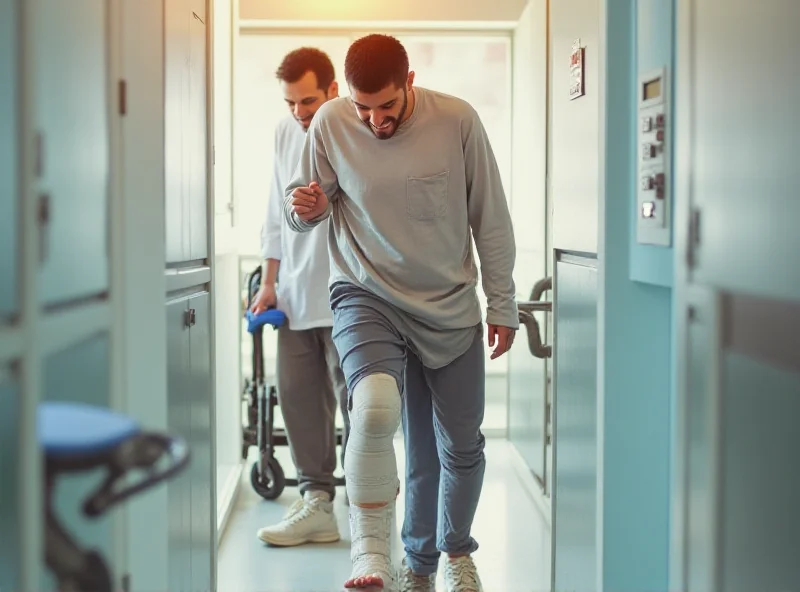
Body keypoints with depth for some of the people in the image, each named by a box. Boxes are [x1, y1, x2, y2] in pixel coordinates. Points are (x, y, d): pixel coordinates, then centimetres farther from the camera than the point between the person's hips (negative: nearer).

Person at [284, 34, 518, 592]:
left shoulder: (457, 120, -11)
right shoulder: (330, 124, -9)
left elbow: (490, 217, -2)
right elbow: (304, 214, 4)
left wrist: (502, 304, 2)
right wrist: (305, 209, -20)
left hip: (451, 306, 2)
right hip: (366, 296, -1)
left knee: (461, 446, 9)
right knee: (375, 407, -30)